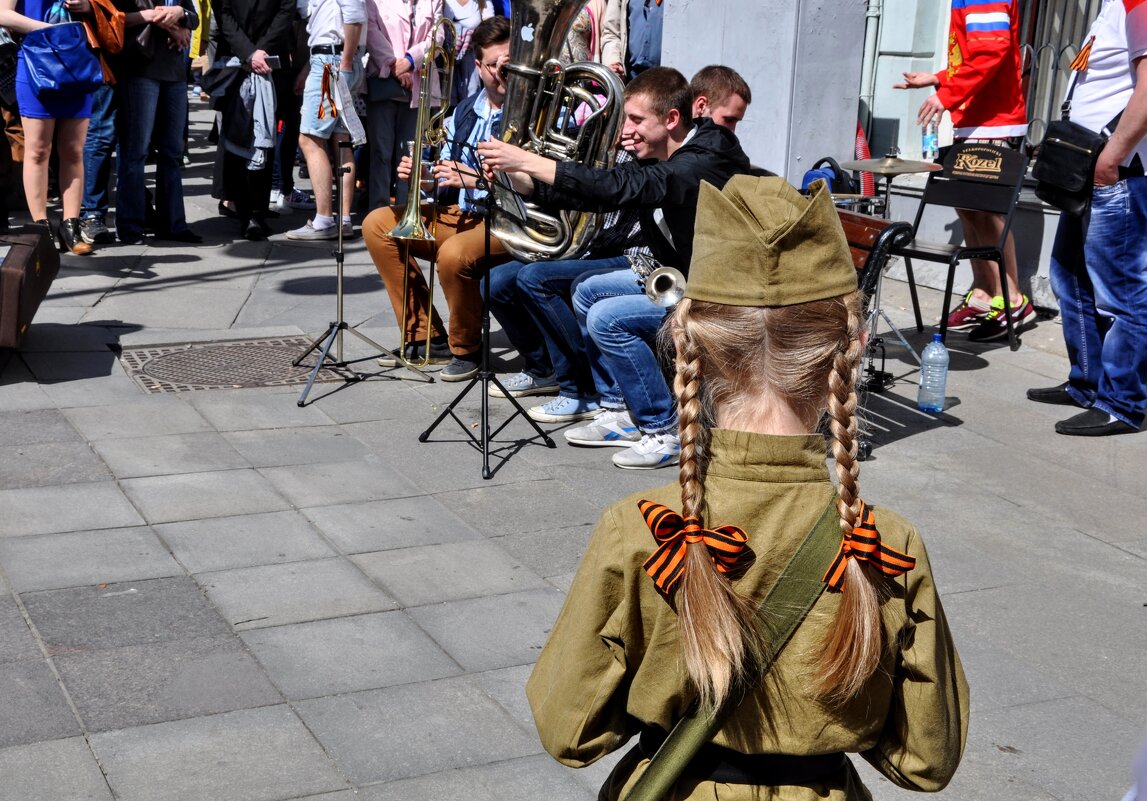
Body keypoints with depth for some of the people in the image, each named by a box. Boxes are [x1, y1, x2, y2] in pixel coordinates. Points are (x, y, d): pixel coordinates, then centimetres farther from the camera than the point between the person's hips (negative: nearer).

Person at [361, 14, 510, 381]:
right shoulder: (465, 111, 11)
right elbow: (447, 178, 19)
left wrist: (475, 180, -29)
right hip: (459, 213, 8)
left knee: (454, 253, -37)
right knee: (378, 224, 1)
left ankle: (466, 348, -7)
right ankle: (424, 338, 3)